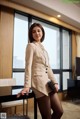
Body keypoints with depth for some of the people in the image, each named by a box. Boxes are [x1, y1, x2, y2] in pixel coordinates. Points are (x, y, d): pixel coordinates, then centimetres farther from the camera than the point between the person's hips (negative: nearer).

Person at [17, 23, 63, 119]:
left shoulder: (43, 48, 19)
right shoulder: (31, 46, -3)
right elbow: (28, 66, -13)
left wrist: (54, 82, 9)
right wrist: (27, 86, -21)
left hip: (48, 81, 8)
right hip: (39, 81, -8)